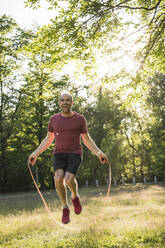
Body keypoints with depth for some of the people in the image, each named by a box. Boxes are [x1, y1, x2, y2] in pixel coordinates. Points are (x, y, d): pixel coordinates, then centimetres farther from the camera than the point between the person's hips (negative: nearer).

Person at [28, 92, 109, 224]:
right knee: (58, 178, -24)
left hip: (75, 154, -2)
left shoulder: (80, 118, 1)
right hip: (59, 155, 2)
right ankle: (65, 207, -4)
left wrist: (99, 153, -3)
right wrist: (35, 154, 8)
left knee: (69, 179, -24)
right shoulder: (54, 119, 7)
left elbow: (87, 139, 7)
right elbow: (48, 139, 14)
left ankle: (75, 196, 10)